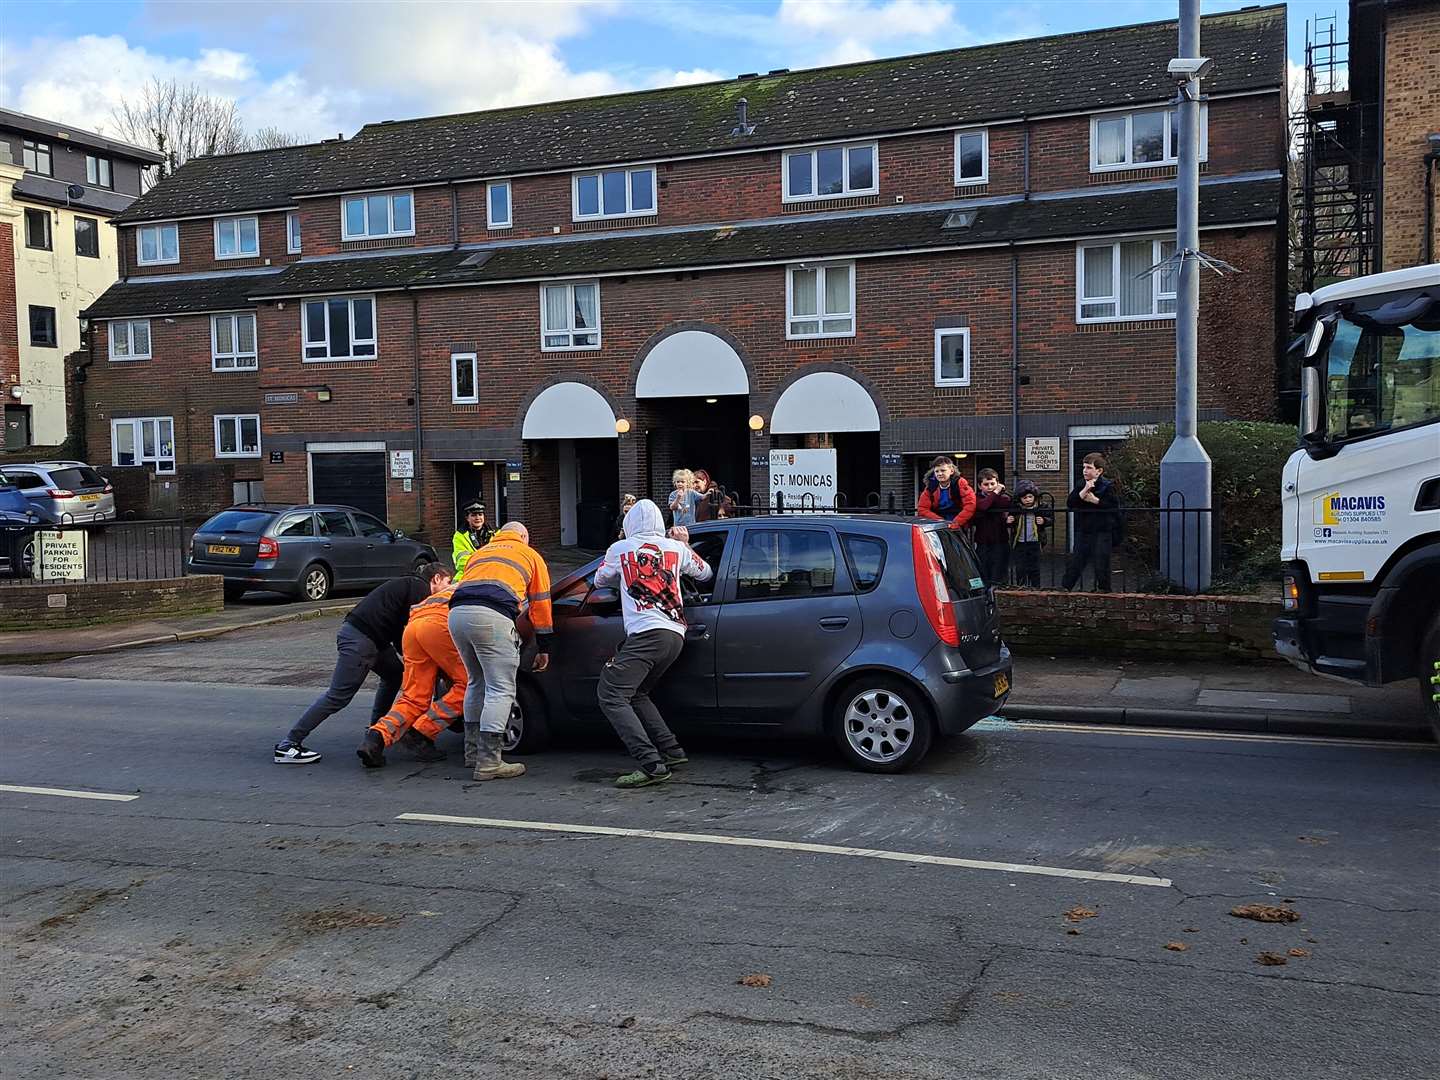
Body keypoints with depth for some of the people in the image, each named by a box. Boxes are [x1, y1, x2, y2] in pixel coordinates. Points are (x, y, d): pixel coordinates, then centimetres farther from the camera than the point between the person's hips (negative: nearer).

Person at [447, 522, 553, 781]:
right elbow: (540, 604, 24)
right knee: (501, 691, -2)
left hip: (457, 613, 6)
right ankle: (488, 762, -7)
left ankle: (472, 749, 29)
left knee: (477, 682, 23)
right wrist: (544, 649, 29)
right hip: (492, 616, -6)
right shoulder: (530, 555, 25)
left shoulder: (480, 552, 37)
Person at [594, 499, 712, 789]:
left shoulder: (619, 549, 8)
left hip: (646, 633, -6)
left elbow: (599, 581, 25)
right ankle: (672, 751, 15)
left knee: (611, 695, -8)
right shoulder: (676, 547, 15)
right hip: (676, 636, 7)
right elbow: (705, 572, 30)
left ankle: (651, 765, -19)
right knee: (636, 694, 22)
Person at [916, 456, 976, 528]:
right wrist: (940, 521, -11)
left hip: (960, 527, -2)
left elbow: (970, 505, -12)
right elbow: (922, 509, 2)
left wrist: (956, 523, -19)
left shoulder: (960, 483, -3)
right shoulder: (930, 486, 4)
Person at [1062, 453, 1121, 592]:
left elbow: (1114, 506, -17)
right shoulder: (1081, 486, 9)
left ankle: (1102, 589, 15)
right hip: (1083, 532, 4)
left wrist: (1094, 500, -17)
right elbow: (1069, 503, -5)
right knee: (1074, 564, 7)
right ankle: (1064, 588, 11)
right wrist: (1084, 491, -17)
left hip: (1101, 532, -4)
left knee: (1101, 565, 2)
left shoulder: (1108, 486, -6)